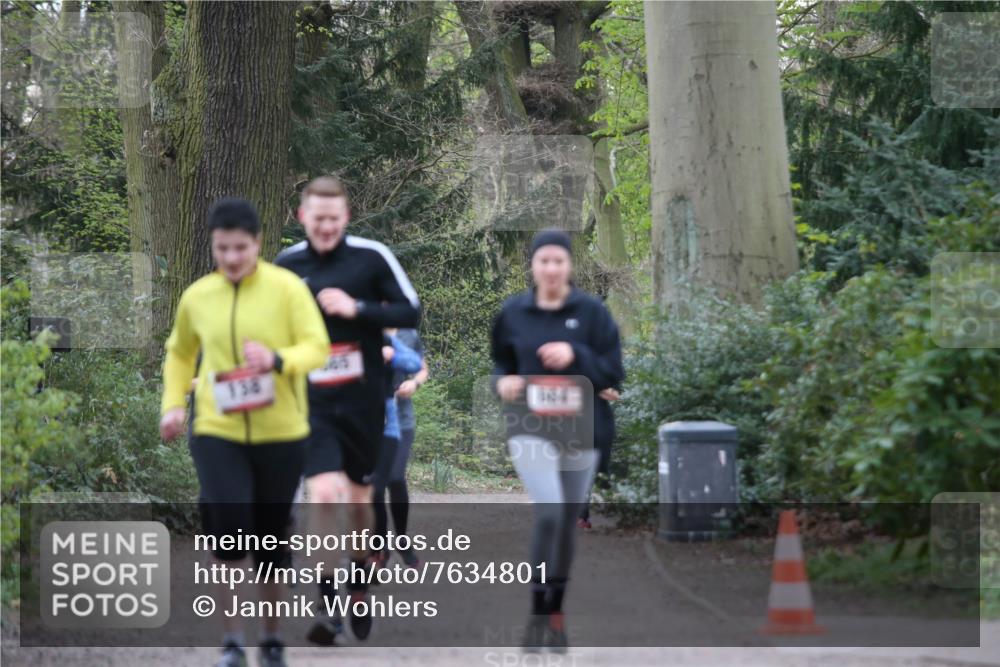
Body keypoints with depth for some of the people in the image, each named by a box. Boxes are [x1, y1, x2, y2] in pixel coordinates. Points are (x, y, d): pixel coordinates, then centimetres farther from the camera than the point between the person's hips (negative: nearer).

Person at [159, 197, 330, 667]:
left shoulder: (287, 288, -5)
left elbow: (317, 346, -10)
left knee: (272, 539, 9)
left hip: (280, 434, -1)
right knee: (228, 524, -19)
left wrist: (278, 360, -30)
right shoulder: (196, 297, 4)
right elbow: (179, 353, 21)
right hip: (216, 432, 1)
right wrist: (173, 403, 7)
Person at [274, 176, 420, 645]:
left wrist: (357, 308, -17)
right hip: (312, 401, 0)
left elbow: (410, 312, -6)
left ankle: (358, 591, 34)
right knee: (322, 495, -15)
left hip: (363, 398, 0)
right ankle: (328, 607, -11)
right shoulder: (285, 265, 2)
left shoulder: (371, 256, -5)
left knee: (359, 499, 13)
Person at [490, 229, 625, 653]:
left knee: (568, 523, 11)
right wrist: (503, 382, -5)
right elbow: (500, 362, 17)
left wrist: (576, 356, -18)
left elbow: (614, 373, -3)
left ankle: (556, 612, 29)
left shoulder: (591, 312, -2)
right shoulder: (513, 312, 2)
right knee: (548, 511, -22)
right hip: (530, 429, -2)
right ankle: (537, 615, -14)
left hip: (579, 431, 2)